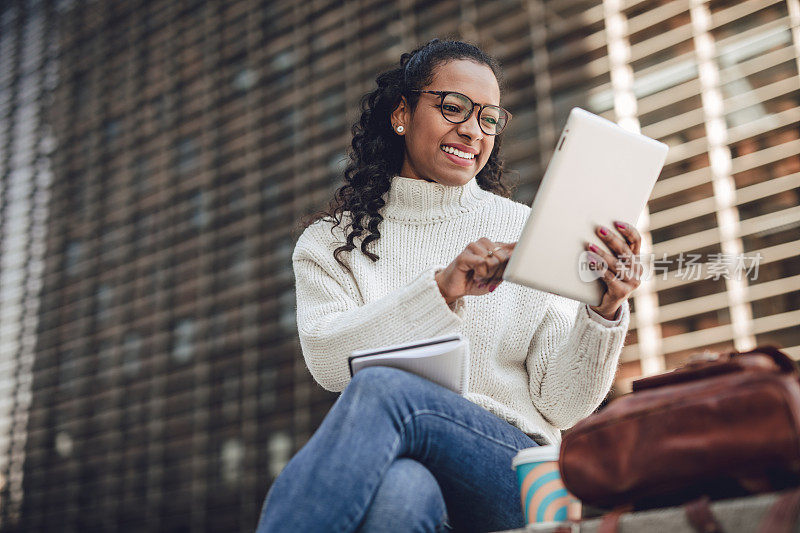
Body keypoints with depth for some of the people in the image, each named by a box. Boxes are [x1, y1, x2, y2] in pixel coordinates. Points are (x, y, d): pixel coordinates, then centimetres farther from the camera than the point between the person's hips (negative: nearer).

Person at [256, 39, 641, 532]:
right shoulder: (331, 241, 12)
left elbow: (561, 405, 4)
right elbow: (327, 358, -8)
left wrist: (605, 313, -14)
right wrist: (442, 288, -19)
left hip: (514, 471, 0)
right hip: (398, 461, 0)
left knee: (382, 389, -32)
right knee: (400, 489, -39)